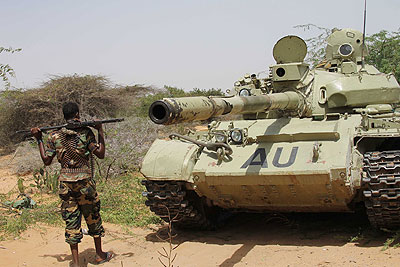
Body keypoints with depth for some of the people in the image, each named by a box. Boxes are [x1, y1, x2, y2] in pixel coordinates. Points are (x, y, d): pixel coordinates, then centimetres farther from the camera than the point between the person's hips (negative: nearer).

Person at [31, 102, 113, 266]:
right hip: (84, 182, -2)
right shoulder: (85, 132, -7)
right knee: (93, 218, 13)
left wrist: (39, 140, 15)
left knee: (71, 222, 7)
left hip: (65, 184, 2)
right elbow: (100, 154, -7)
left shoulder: (54, 135, 2)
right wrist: (100, 131, -1)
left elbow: (46, 160, 6)